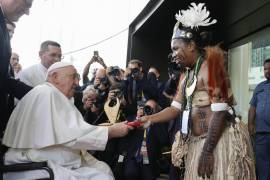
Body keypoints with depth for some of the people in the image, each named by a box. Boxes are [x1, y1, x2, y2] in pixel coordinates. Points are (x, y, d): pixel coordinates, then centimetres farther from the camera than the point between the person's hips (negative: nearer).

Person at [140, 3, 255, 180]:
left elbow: (220, 111, -18)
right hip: (195, 141, 8)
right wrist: (149, 119, -3)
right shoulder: (185, 76, 14)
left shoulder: (210, 65, -11)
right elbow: (175, 108, 12)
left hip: (221, 140, -8)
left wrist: (207, 150, -19)